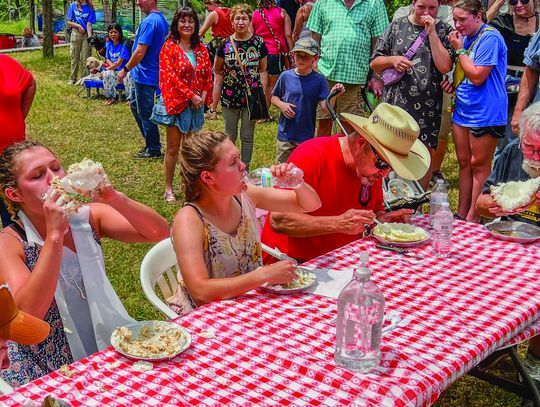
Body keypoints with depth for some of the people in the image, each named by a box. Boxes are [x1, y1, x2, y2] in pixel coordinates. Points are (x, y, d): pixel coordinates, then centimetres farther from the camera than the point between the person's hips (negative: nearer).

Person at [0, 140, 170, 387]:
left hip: (107, 350, 4)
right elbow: (28, 313, -26)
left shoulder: (87, 218, -1)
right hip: (46, 373, -4)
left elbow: (159, 233, -9)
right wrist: (55, 234, -29)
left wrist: (115, 199, -24)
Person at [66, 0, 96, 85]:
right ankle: (73, 79, 12)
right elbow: (69, 22, 6)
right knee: (74, 57, 6)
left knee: (85, 58, 0)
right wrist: (78, 25, -11)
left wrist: (90, 37, -18)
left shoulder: (90, 8, -2)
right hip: (76, 33, 1)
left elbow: (89, 24, -7)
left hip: (86, 34, -1)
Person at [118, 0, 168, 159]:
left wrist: (125, 70, -12)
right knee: (135, 105, 22)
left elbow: (140, 52, -25)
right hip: (154, 73, 10)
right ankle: (150, 143, 28)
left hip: (145, 76, -10)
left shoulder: (148, 22, -21)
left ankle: (154, 150, 14)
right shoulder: (162, 19, 9)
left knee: (145, 113, 2)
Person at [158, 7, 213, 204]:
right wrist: (191, 95, -17)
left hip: (196, 104, 5)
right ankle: (168, 189, 10)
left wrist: (203, 95, -7)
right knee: (173, 148, 1)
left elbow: (208, 74, 9)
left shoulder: (201, 48, 9)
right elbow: (170, 76, -14)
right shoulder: (169, 47, -6)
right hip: (176, 102, -5)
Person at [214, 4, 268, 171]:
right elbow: (218, 73, 4)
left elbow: (263, 71, 4)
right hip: (229, 97, 1)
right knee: (229, 136, 12)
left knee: (247, 136, 10)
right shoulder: (225, 44, -2)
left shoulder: (259, 43, -2)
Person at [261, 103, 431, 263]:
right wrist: (338, 224, -31)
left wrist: (384, 218, -5)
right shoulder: (312, 156, -21)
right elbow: (278, 221, -24)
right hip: (295, 262, -7)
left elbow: (375, 210, 19)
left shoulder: (373, 168, 1)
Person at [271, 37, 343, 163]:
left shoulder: (319, 80, -8)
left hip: (307, 137, -1)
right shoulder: (286, 76, -3)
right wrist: (281, 105, -11)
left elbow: (325, 106, -13)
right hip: (285, 135, 1)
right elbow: (274, 97, 10)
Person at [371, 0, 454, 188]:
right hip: (394, 104, 1)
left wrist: (431, 31, -12)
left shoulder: (443, 31, 3)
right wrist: (392, 60, -12)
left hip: (426, 109, -1)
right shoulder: (396, 26, 7)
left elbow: (444, 66, -13)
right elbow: (374, 63, 9)